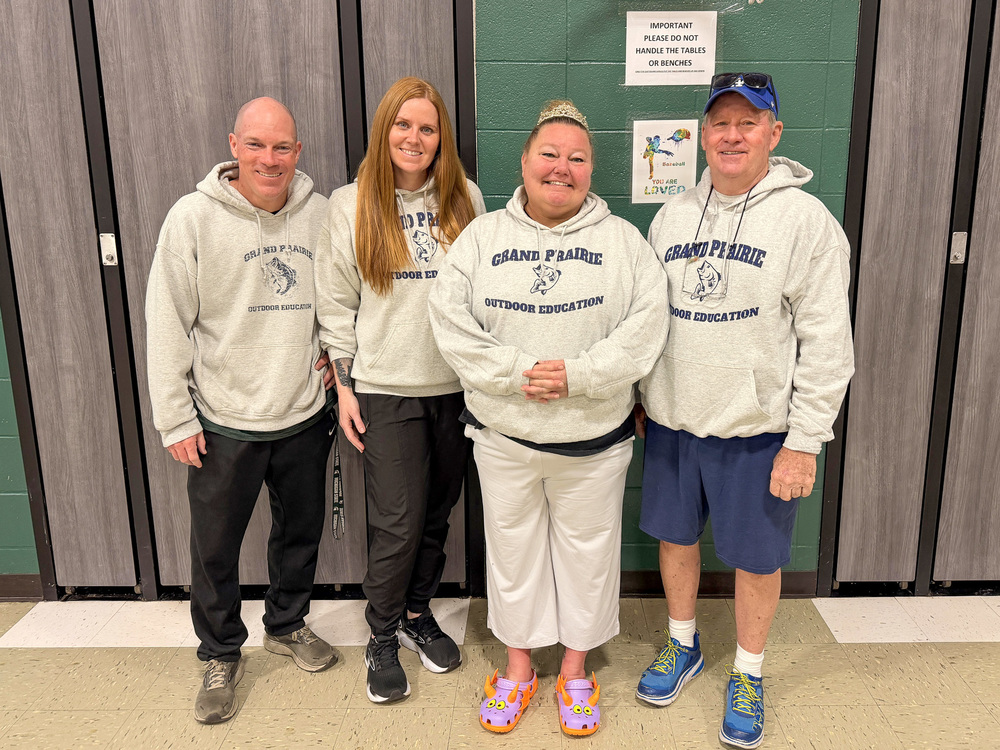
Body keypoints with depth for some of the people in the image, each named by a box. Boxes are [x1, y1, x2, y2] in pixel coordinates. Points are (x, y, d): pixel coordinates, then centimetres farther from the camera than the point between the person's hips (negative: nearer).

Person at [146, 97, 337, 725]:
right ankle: (221, 655, 33)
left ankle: (288, 624, 43)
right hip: (223, 421, -3)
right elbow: (167, 325, -8)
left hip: (305, 415, 3)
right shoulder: (194, 217, -11)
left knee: (302, 531, 19)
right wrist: (175, 418, -8)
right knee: (216, 548, 10)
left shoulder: (321, 214, -2)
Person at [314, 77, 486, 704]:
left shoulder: (466, 200, 5)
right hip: (386, 390, -2)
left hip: (455, 386, 3)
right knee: (398, 523, -1)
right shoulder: (350, 205, 0)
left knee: (438, 514, 14)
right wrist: (345, 383, -1)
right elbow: (336, 303, 2)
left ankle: (418, 612, 36)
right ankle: (383, 639, 22)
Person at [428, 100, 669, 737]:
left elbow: (646, 327, -10)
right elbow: (451, 321, -7)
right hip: (504, 434, 1)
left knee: (587, 551, 13)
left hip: (594, 437, -1)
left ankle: (576, 671, 36)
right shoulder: (484, 236, 2)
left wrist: (575, 375, -20)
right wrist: (518, 372, -18)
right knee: (512, 549, 15)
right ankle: (518, 666, 37)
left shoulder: (622, 240, -1)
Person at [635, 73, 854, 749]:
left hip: (758, 428, -4)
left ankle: (748, 673, 34)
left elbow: (827, 342, -12)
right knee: (675, 534, 17)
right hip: (673, 418, 5)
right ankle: (684, 644, 42)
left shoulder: (806, 220, -10)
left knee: (756, 557, 10)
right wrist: (635, 398, 12)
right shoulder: (672, 215, 6)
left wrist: (805, 440, -14)